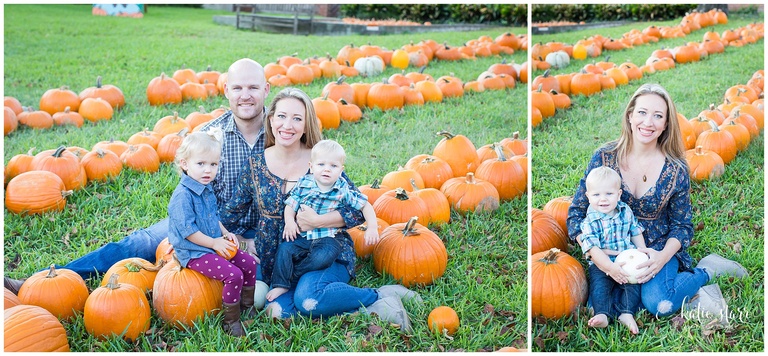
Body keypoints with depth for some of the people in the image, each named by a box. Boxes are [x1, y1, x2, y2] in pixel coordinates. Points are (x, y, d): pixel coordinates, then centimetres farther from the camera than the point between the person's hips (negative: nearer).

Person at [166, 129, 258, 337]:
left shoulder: (207, 190, 9)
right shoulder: (183, 195, -22)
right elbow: (187, 230, -23)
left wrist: (225, 233, 6)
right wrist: (214, 243, -18)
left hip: (216, 245, 10)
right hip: (194, 253, -10)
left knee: (250, 263, 8)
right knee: (233, 274, -22)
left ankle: (247, 307, 25)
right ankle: (230, 322, -7)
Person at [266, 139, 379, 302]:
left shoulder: (343, 190, -6)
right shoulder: (303, 184, -1)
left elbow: (365, 206, 1)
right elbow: (291, 205, 2)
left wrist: (372, 228, -10)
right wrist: (289, 221, -16)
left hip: (329, 238, -2)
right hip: (303, 236, 2)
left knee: (323, 257, -30)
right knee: (284, 248, -19)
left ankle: (293, 274, -11)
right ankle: (281, 285, -8)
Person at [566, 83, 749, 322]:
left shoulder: (676, 171, -8)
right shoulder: (604, 157, -8)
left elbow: (682, 226, 1)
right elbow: (577, 212, -5)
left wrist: (663, 256, -21)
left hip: (658, 249, -2)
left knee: (657, 303, -30)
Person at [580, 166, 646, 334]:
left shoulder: (626, 211, 3)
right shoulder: (590, 222, -12)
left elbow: (636, 233, 16)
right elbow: (593, 249, -20)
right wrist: (611, 267, -29)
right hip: (601, 264, -3)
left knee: (634, 282, -18)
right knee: (598, 284, -25)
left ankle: (627, 314, -21)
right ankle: (602, 314, -34)